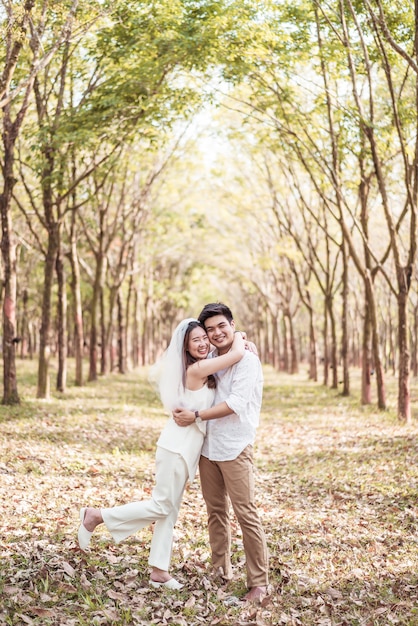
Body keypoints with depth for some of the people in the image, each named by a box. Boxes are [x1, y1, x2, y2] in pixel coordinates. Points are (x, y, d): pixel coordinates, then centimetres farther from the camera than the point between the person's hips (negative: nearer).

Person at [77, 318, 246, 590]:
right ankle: (96, 516, 8)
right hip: (178, 447, -9)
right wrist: (238, 338, -2)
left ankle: (159, 571, 16)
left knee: (170, 510, 11)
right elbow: (237, 354, -24)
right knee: (161, 506, -1)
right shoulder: (197, 369, -18)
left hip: (186, 447, 9)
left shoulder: (200, 368, 7)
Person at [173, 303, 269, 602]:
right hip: (208, 445, 7)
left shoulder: (247, 360, -9)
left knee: (246, 514, -6)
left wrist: (195, 416, -16)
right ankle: (221, 571, 25)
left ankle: (259, 582, 1)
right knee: (216, 511, 14)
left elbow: (235, 403, -18)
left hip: (235, 448, -7)